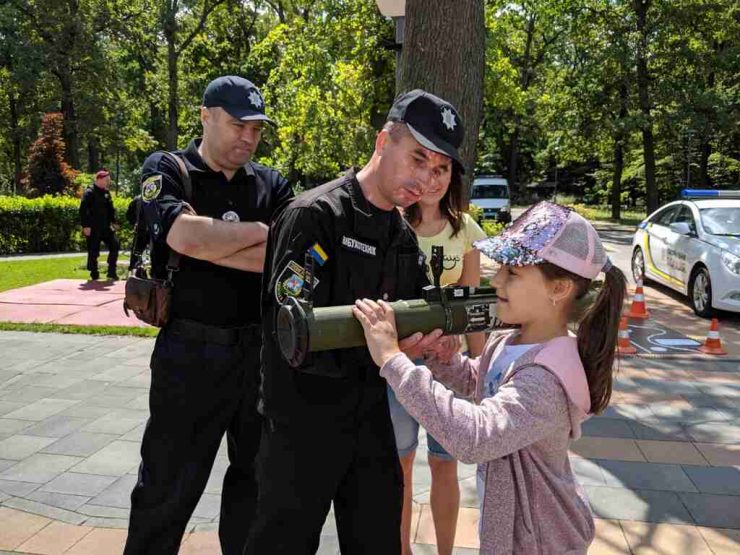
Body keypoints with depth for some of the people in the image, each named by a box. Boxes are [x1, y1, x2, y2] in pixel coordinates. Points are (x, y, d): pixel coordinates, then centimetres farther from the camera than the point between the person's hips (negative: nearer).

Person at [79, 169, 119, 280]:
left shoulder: (106, 192, 13)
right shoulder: (89, 192, -11)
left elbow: (110, 209, 20)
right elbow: (83, 210, -16)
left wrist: (113, 221, 9)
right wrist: (85, 226, -20)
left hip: (105, 227, 7)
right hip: (93, 229, -7)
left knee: (114, 245, 3)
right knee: (93, 252, 0)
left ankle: (111, 272, 10)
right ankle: (94, 274, 10)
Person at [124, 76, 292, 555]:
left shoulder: (273, 184, 6)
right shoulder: (167, 171, -3)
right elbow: (185, 235, -23)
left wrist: (208, 244, -16)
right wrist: (259, 231, -13)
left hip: (262, 348, 4)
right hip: (191, 350, -4)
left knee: (256, 473, 18)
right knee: (168, 485, 9)